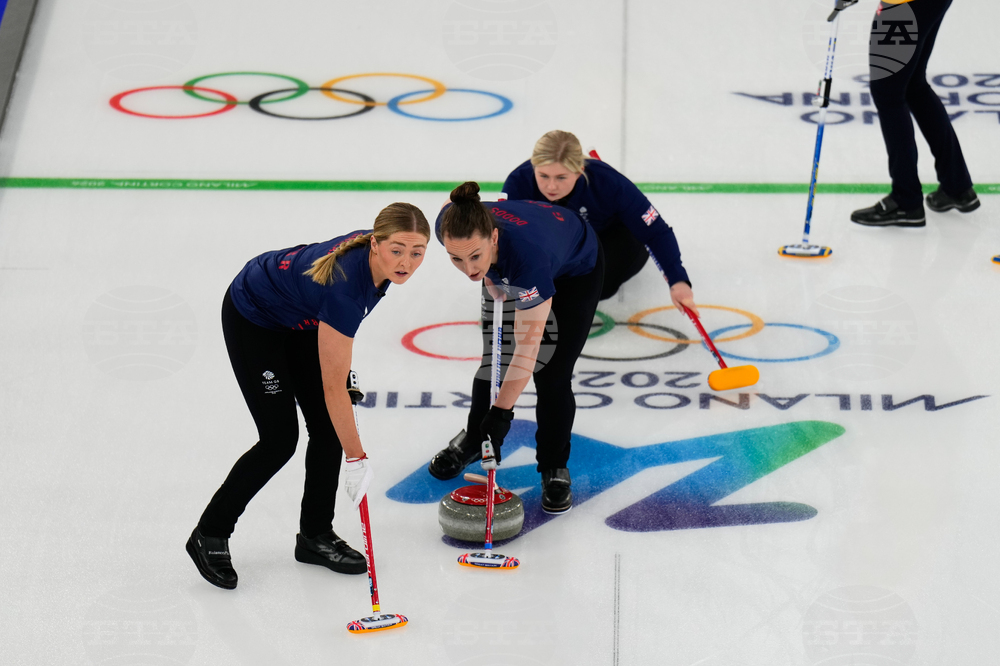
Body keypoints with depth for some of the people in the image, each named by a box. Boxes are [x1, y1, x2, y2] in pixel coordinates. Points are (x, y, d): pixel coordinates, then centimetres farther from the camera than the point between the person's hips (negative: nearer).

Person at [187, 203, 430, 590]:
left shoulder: (372, 254, -20)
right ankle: (210, 536, 7)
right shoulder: (345, 284, -40)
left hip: (297, 317, 8)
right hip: (251, 318, -8)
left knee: (328, 427, 3)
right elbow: (333, 388, -33)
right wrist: (356, 459, -28)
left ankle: (315, 535, 17)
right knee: (280, 440, -8)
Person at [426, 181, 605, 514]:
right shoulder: (449, 224, -35)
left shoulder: (527, 252, -48)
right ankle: (474, 437, 30)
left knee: (552, 373, -9)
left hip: (575, 271, -4)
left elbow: (528, 348, -41)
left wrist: (503, 411, -38)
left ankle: (554, 467, 12)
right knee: (494, 360, 4)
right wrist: (490, 279, -8)